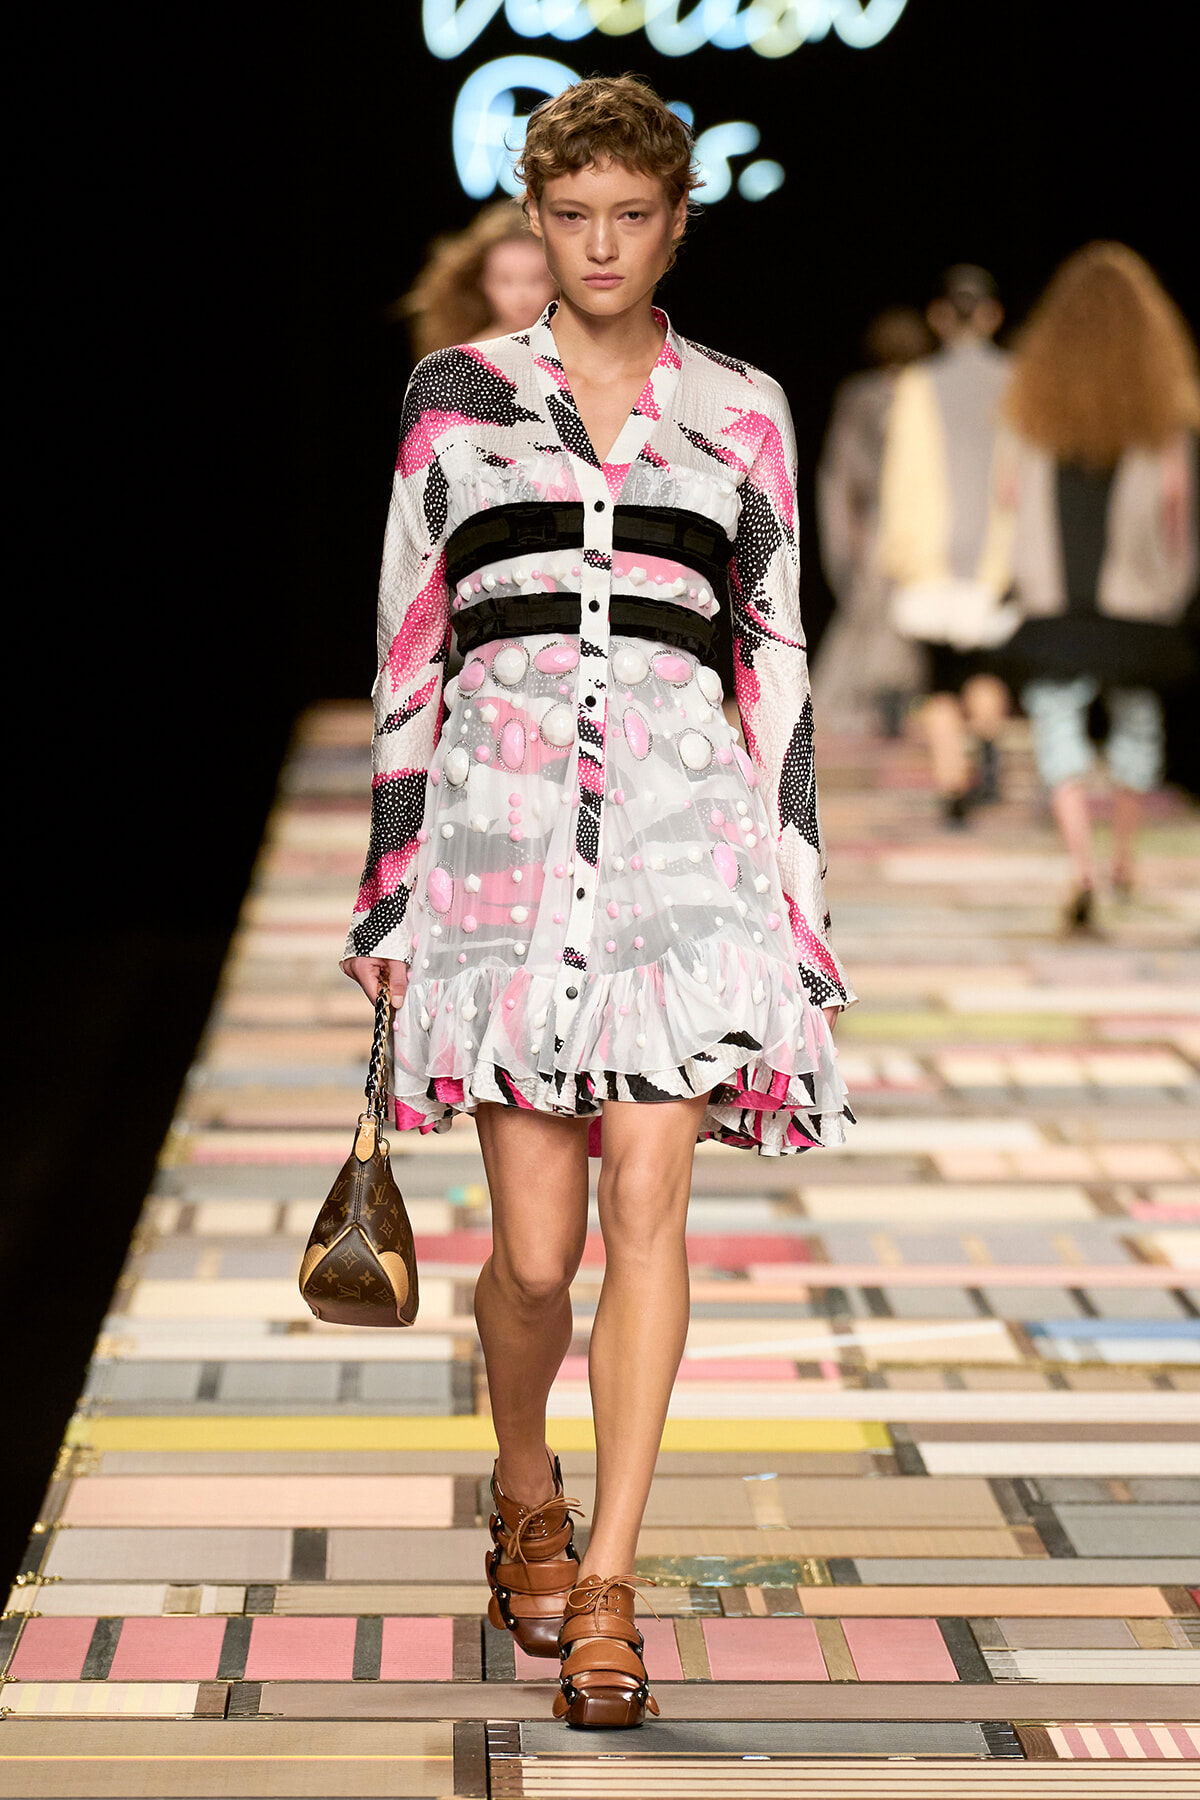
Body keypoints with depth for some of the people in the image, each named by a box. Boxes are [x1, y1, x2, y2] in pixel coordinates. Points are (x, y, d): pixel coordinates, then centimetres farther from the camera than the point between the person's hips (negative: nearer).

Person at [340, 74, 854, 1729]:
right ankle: (526, 1501, 29)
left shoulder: (742, 413, 11)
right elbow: (406, 650, 11)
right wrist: (387, 886, 6)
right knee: (538, 1243, -1)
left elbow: (776, 669, 12)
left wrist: (803, 910, 6)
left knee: (646, 1207, -9)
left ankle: (605, 1594, -1)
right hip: (504, 828, 0)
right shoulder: (456, 394, 10)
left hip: (685, 834, 0)